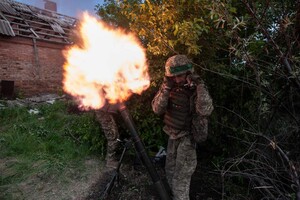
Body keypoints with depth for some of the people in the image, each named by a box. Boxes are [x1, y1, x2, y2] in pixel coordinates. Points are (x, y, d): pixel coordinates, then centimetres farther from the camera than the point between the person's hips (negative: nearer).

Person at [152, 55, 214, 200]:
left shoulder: (196, 89, -19)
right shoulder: (169, 87, -5)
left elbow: (205, 111, -36)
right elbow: (157, 109, -16)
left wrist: (199, 85, -37)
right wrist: (166, 87, -25)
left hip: (188, 136, -6)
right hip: (173, 134, 6)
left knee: (181, 178, -4)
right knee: (170, 171, 21)